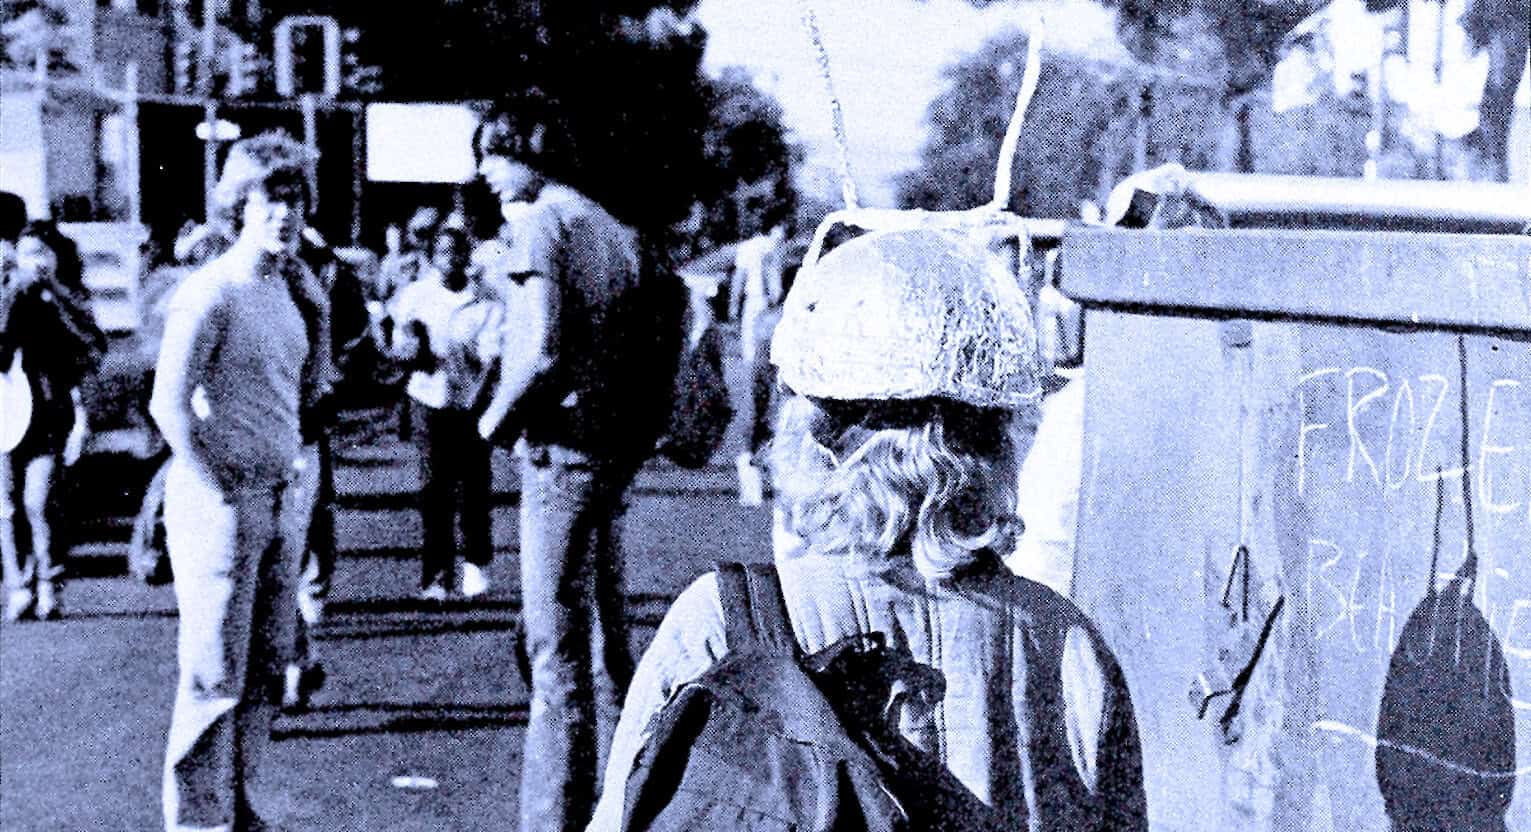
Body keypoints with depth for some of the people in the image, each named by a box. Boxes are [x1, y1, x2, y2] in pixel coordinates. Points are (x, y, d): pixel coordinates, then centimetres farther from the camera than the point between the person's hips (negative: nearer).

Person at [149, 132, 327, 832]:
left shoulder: (289, 288, 12)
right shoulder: (211, 291, -12)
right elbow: (168, 404, -16)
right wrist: (223, 495, -14)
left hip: (277, 503, 8)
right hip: (220, 503, -8)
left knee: (267, 671, 13)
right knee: (215, 680, -3)